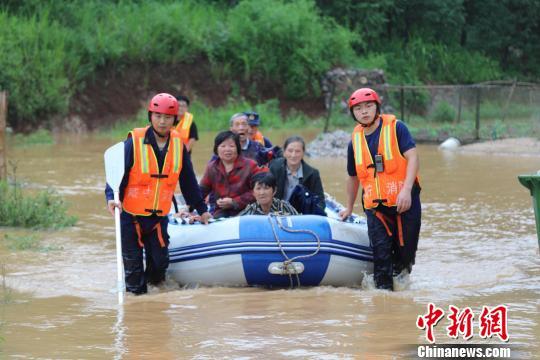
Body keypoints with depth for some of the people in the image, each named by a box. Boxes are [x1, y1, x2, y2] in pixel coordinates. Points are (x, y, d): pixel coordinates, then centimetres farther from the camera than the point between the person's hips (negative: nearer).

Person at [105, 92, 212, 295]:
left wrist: (201, 209, 18)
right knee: (133, 268, -1)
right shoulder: (134, 142, -12)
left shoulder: (178, 145, 2)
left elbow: (188, 182, 13)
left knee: (160, 263, 3)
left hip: (159, 218, 4)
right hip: (131, 216, -4)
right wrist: (111, 197, -28)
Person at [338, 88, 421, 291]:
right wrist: (349, 208, 35)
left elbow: (412, 157, -13)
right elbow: (353, 177, 26)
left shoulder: (395, 128, -2)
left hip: (404, 203, -3)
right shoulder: (355, 141, 12)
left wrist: (406, 190, -25)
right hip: (375, 206, 3)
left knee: (405, 253, 3)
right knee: (381, 252, -12)